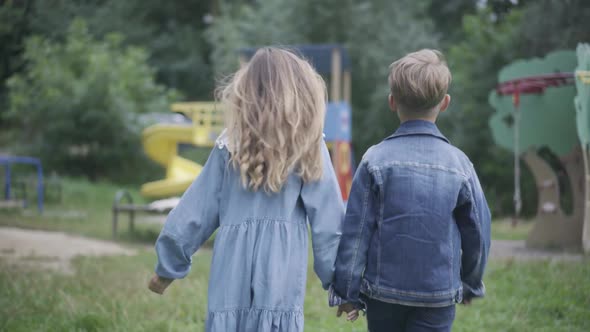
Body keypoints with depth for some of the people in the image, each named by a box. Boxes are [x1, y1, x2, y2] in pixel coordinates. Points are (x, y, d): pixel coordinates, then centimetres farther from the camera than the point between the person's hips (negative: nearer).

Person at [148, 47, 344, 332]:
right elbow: (328, 222, 1)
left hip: (232, 275, 2)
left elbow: (197, 210, 8)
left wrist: (168, 265, 17)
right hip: (280, 280, -2)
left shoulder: (231, 146, 5)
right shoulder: (308, 148, 0)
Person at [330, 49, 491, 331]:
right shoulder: (458, 163, -3)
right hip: (439, 293, 0)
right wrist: (471, 284, 22)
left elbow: (355, 231, -7)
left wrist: (347, 291, 2)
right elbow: (478, 231, 5)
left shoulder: (376, 160, -7)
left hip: (384, 290, 0)